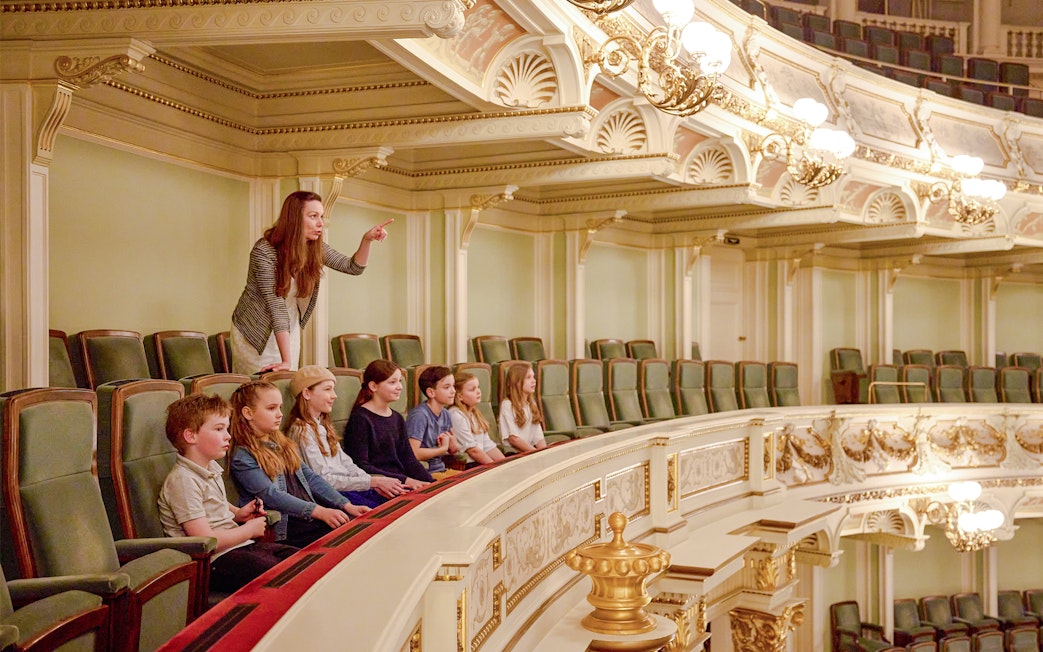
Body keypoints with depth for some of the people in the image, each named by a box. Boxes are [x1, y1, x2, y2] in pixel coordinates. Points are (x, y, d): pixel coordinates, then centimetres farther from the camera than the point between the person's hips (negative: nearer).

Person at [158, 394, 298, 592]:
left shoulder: (212, 468, 13)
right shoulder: (183, 481, -17)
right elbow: (205, 541, -22)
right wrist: (249, 530, -9)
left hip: (239, 545, 10)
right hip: (214, 561, -9)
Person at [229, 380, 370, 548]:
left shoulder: (282, 444, 19)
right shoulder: (242, 457, -7)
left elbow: (310, 477, 15)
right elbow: (270, 495, -18)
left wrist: (347, 505, 3)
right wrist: (319, 512, -28)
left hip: (310, 513, 8)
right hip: (283, 526, -7)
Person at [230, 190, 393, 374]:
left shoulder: (316, 248, -10)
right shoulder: (264, 251, -26)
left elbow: (353, 267, -4)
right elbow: (276, 306, -30)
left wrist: (367, 239, -24)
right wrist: (286, 360, -33)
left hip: (290, 330, 5)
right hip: (255, 331, -5)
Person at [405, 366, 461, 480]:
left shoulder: (445, 414, 9)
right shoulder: (419, 415, -17)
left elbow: (453, 450, 21)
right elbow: (413, 453, -25)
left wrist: (452, 444, -5)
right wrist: (443, 448, -11)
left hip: (442, 470, 9)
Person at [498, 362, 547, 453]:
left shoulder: (532, 404, 15)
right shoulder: (507, 405, -7)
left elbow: (538, 436, 9)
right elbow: (513, 438, -13)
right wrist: (537, 453, -17)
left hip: (531, 450, 6)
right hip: (514, 452, -6)